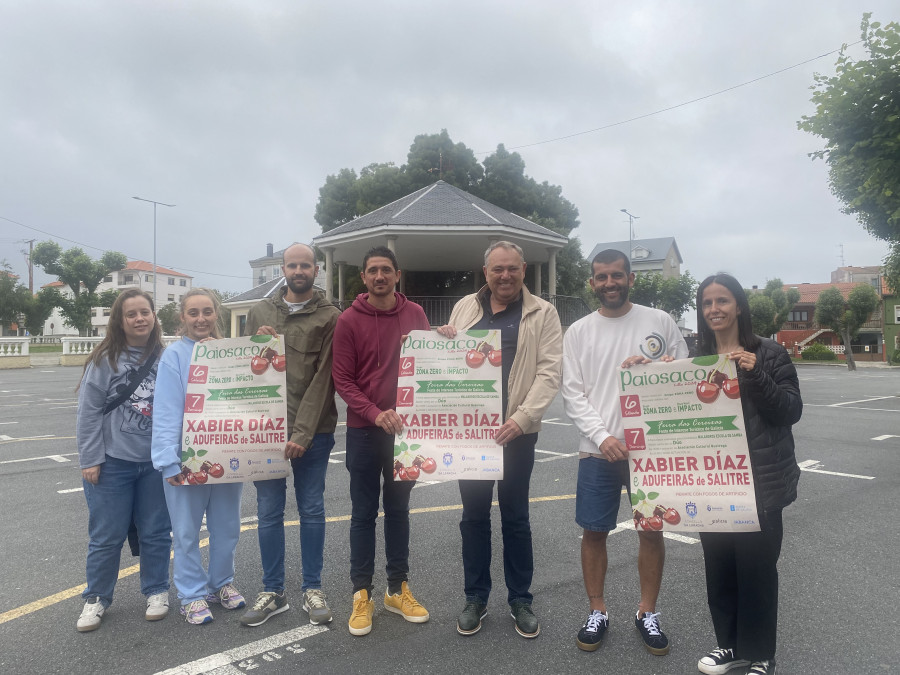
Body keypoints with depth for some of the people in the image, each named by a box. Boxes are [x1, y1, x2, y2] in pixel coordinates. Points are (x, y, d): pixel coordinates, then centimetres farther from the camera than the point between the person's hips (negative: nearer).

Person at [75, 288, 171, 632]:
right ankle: (96, 599, 27)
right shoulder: (105, 359, -6)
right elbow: (89, 411, -5)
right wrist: (90, 459, -7)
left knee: (155, 533, 11)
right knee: (106, 536, 8)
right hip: (112, 462, -1)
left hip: (156, 462, 2)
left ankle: (157, 592, 28)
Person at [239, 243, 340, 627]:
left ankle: (312, 588, 23)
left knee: (312, 510, 8)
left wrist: (303, 433, -15)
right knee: (269, 512, 9)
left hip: (312, 432, -3)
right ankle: (272, 592, 22)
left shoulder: (330, 318, -2)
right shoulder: (260, 311, 10)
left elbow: (322, 379, -9)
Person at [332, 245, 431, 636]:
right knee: (364, 513, 6)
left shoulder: (415, 314, 3)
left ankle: (398, 589, 25)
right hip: (364, 431, -2)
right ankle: (362, 593, 18)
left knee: (398, 509, 13)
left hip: (405, 428, 3)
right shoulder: (349, 321, -5)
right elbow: (342, 380, -8)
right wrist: (375, 413, -19)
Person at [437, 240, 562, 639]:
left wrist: (521, 418, -20)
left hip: (517, 430, -3)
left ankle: (520, 600, 26)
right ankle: (475, 598, 27)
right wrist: (444, 342, -5)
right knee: (474, 515, 11)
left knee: (515, 517, 9)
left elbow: (549, 372, -9)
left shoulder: (543, 313, -1)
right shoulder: (464, 307, 9)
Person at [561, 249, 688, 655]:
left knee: (651, 530, 9)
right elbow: (572, 393, -2)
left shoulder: (659, 321, 3)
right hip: (597, 449, 0)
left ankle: (647, 613, 28)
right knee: (594, 531, 7)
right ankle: (597, 612, 25)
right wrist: (602, 436, -14)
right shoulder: (578, 332, 3)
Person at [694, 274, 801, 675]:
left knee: (756, 567, 2)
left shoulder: (768, 353, -4)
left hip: (760, 481, -4)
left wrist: (756, 374, -22)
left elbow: (792, 411, -9)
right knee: (719, 565, 12)